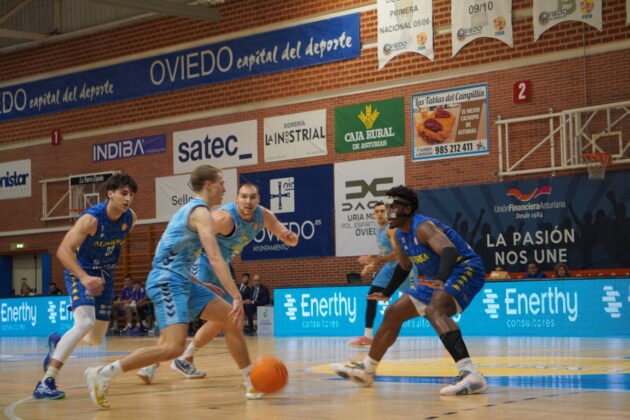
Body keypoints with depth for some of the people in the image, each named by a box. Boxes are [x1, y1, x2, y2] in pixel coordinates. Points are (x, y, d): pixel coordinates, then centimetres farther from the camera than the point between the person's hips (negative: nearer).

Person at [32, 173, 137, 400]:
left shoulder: (130, 218, -6)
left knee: (95, 339, 9)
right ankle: (46, 382, -28)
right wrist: (84, 277, -44)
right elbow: (63, 251, -31)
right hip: (80, 272, -6)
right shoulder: (91, 218, -25)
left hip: (104, 276, 7)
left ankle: (58, 342, 42)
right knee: (85, 322, -30)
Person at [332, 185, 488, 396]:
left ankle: (471, 376, -50)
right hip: (438, 279, 10)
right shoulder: (400, 235, 7)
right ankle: (366, 370, 28)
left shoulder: (423, 227, -22)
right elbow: (404, 266, 25)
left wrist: (442, 279, -57)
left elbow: (449, 251, -40)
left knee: (434, 310, -37)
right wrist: (387, 293, 32)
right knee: (394, 312, 13)